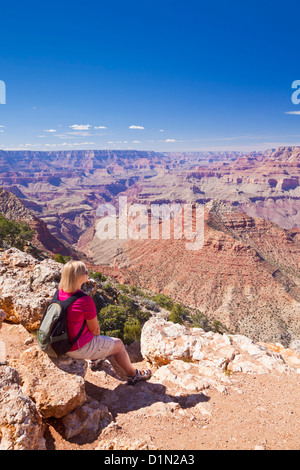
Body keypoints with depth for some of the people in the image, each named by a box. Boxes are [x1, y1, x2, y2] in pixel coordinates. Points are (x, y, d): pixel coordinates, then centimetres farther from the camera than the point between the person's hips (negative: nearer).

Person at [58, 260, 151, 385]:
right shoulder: (85, 301, -31)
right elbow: (95, 329, -17)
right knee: (118, 344, 13)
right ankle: (133, 375, 35)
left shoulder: (60, 292, -7)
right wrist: (97, 333, 3)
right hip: (79, 348, -8)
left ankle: (94, 360, 51)